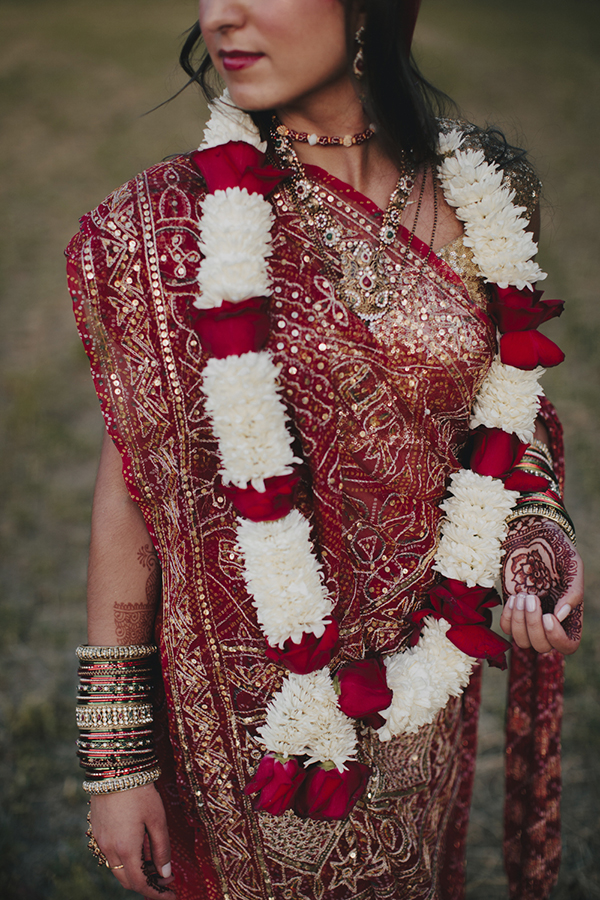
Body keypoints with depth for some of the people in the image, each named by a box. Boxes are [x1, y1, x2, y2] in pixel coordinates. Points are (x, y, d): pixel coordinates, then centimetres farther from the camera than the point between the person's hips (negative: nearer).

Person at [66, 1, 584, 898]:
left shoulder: (483, 187, -7)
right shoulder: (165, 229, -16)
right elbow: (131, 486, -11)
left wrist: (539, 537, -12)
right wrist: (117, 758, -9)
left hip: (426, 684, 3)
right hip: (253, 705, -3)